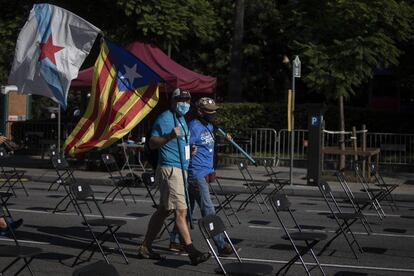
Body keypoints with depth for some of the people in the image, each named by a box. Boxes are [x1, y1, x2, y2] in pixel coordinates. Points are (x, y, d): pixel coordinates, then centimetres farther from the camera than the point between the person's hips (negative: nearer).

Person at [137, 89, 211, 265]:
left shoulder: (182, 119, 20)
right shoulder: (165, 118, -9)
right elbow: (152, 143, -17)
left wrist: (190, 148, 17)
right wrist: (170, 136, -31)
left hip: (181, 169, 10)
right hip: (169, 169, -10)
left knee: (163, 210, 13)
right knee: (181, 210, -12)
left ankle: (145, 247, 20)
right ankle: (192, 252, -13)